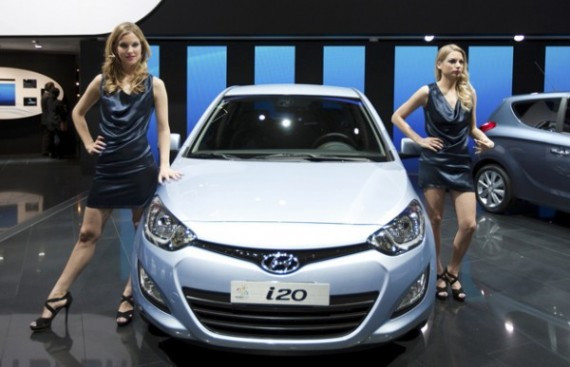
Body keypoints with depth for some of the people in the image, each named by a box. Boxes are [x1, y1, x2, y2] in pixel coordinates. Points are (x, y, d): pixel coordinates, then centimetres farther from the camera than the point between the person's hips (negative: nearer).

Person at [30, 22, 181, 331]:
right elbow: (77, 113, 19)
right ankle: (58, 295, 13)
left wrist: (165, 165, -10)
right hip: (107, 168, 2)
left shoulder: (154, 84, 1)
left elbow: (163, 127, 1)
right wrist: (88, 144, 7)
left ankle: (129, 296, 18)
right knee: (88, 233, 6)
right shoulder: (102, 82, 6)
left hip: (141, 168, -2)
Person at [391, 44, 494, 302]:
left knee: (469, 225, -3)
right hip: (433, 164, -3)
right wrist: (419, 140, -5)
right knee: (435, 221, 5)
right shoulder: (428, 92, -4)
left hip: (461, 165, 3)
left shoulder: (469, 93, 5)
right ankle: (438, 273, 22)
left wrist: (484, 139, -6)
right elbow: (397, 117, 2)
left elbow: (472, 127, 15)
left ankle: (453, 272, 19)